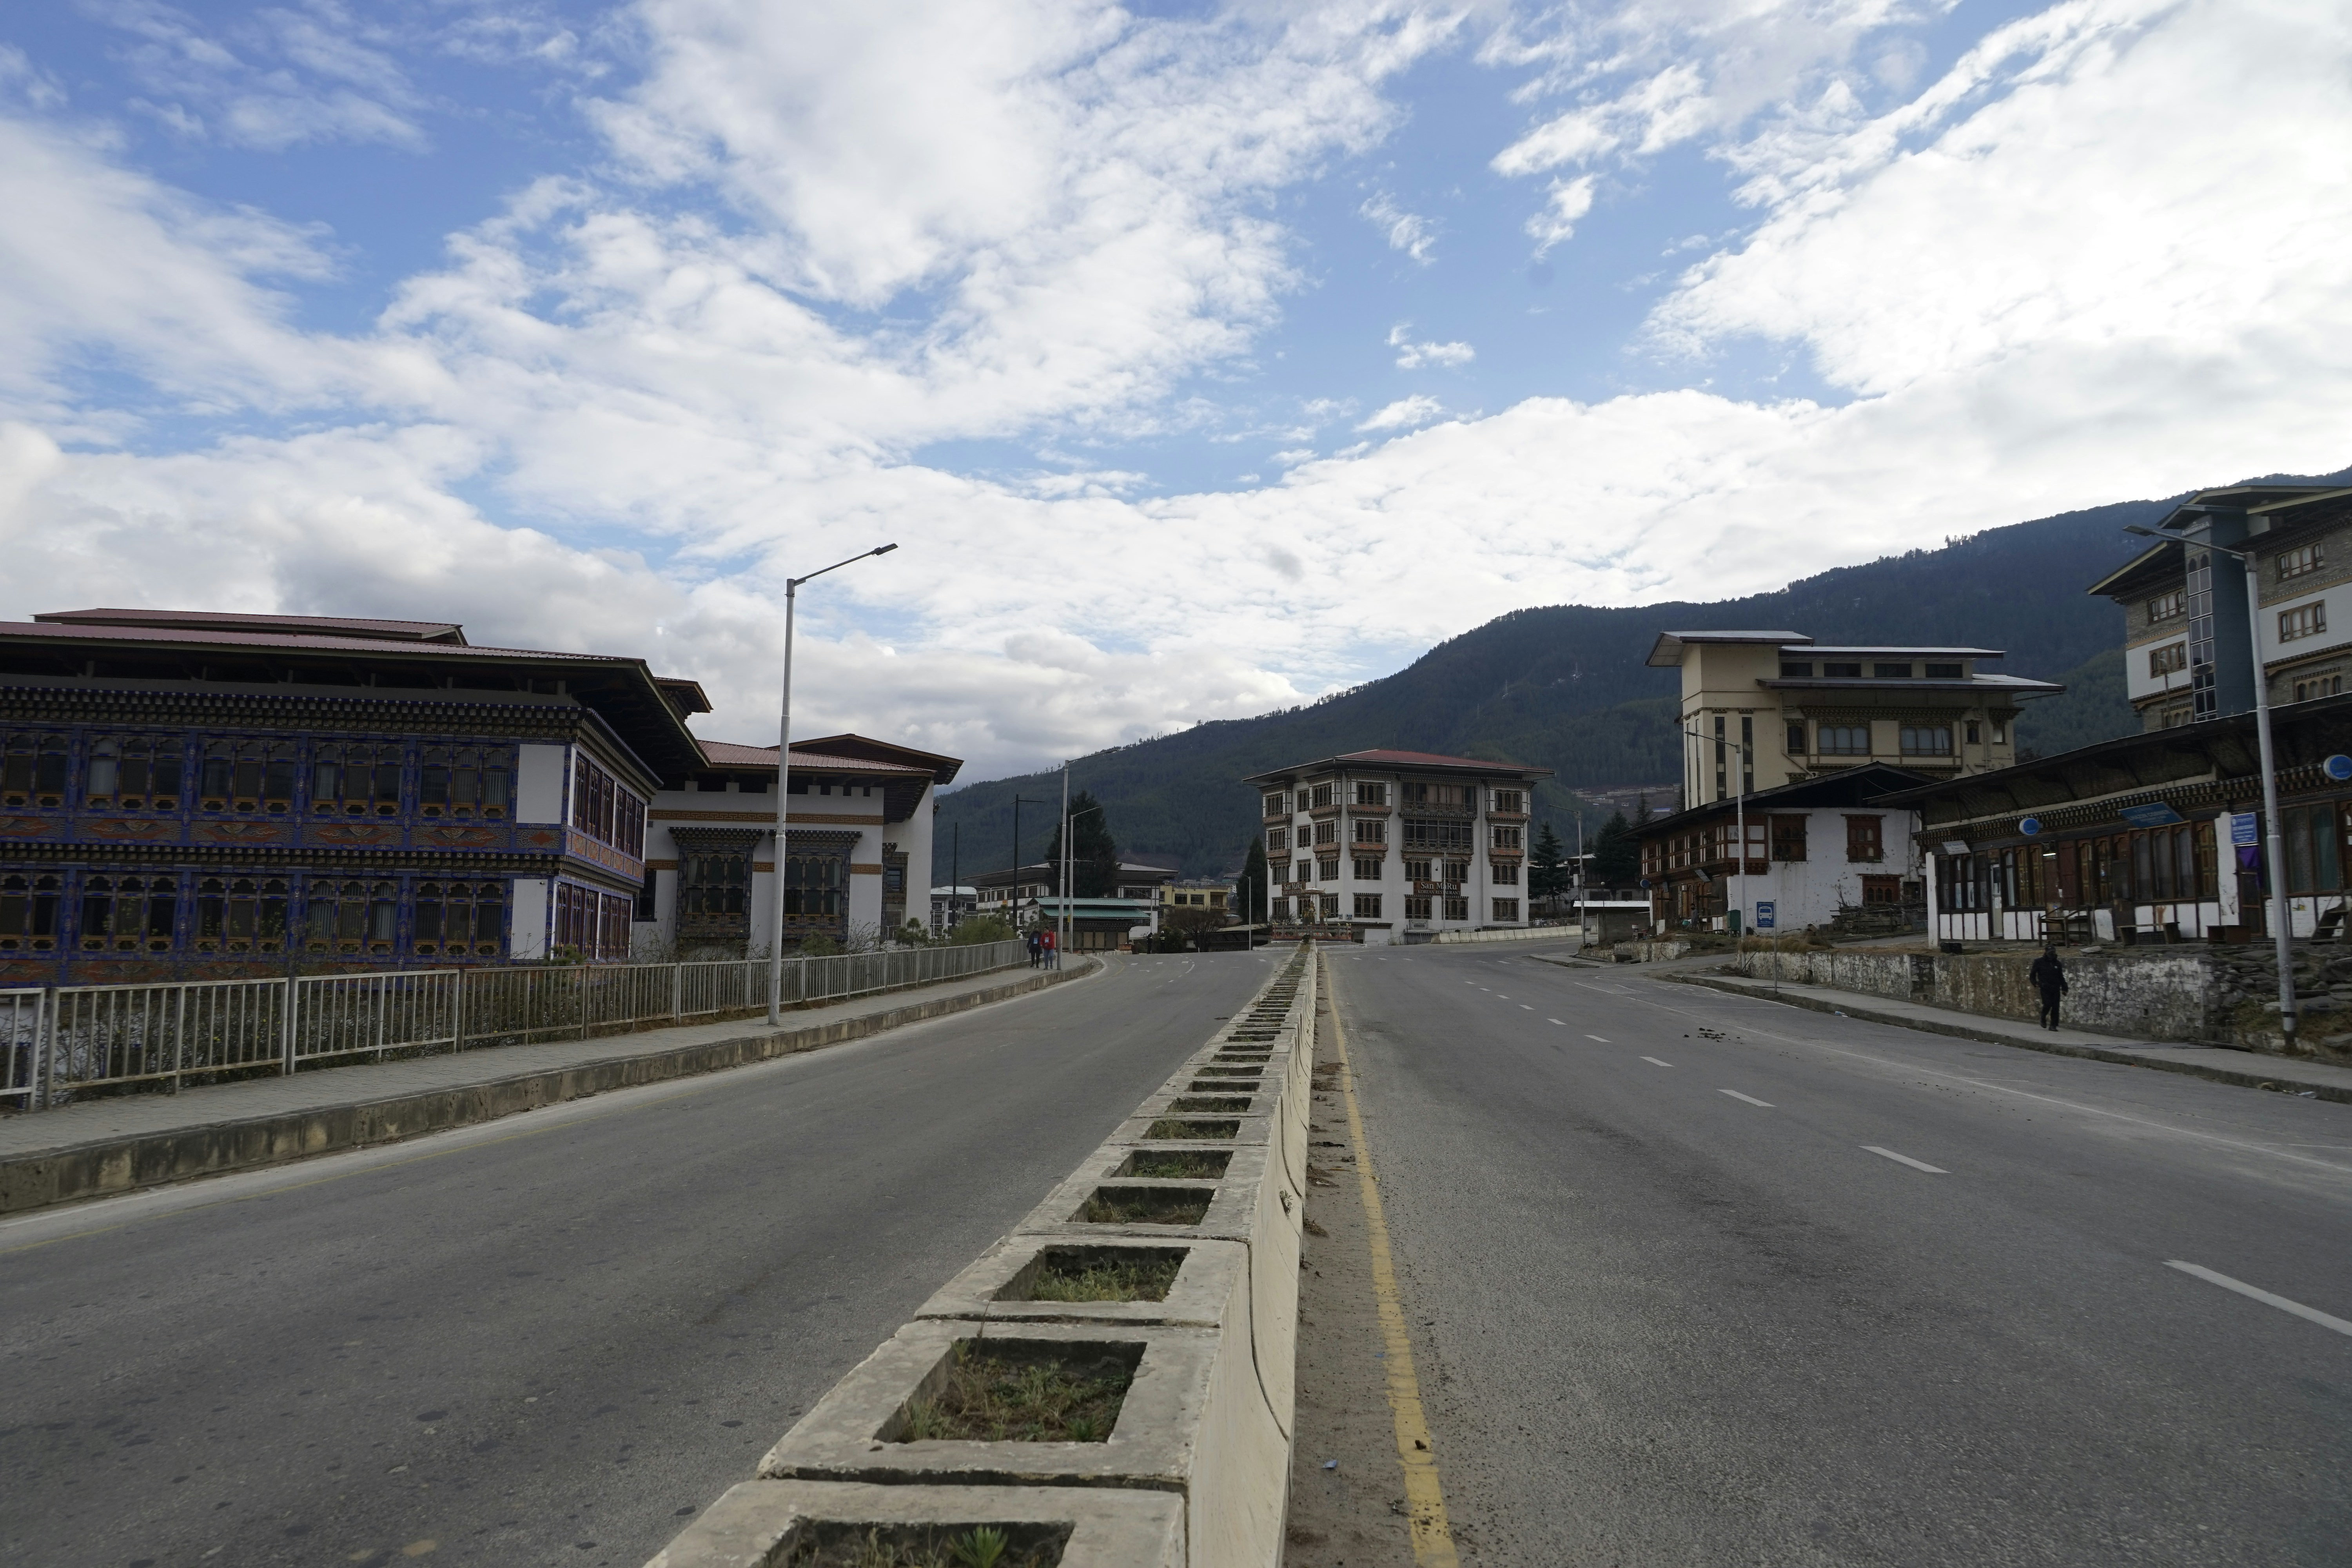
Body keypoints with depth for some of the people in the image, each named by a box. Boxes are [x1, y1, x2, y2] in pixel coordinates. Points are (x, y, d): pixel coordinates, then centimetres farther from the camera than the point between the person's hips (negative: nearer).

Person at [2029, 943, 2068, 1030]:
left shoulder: (2058, 964, 13)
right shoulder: (2040, 962, 3)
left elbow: (2061, 977, 19)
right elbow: (2032, 974, 11)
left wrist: (2064, 988, 13)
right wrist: (2035, 984, 1)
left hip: (2056, 989, 3)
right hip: (2045, 989, -3)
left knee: (2056, 1007, -3)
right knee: (2047, 1004, -14)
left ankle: (2053, 1025, 5)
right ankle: (2043, 1019, 14)